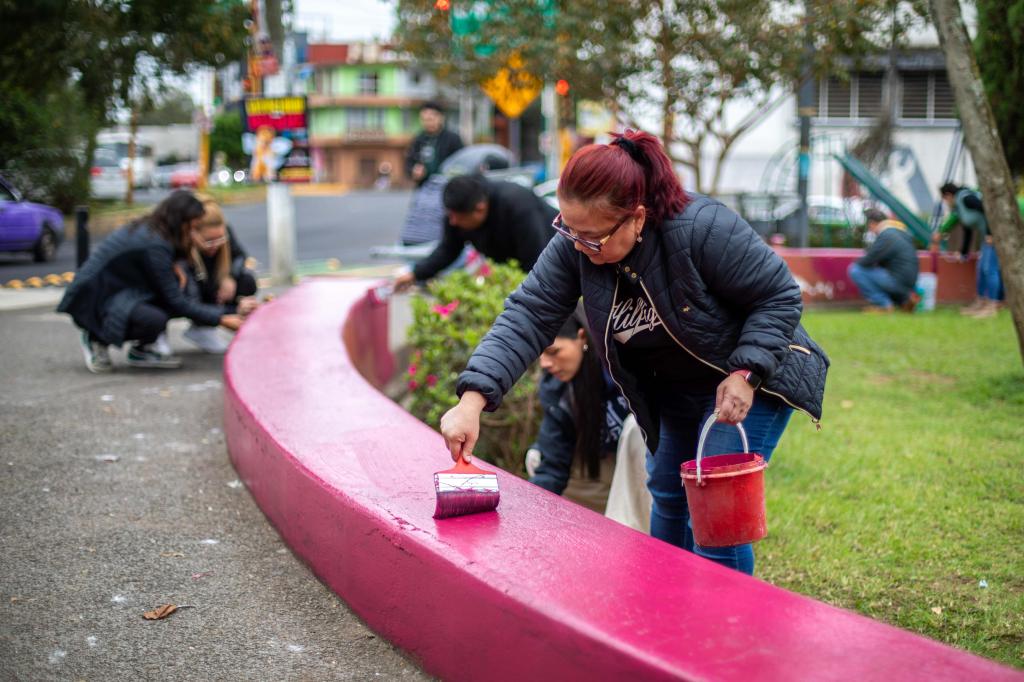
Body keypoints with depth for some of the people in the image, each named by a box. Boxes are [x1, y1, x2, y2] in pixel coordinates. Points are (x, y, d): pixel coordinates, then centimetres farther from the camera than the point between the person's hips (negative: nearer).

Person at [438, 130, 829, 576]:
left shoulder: (703, 230, -34)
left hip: (746, 379, -6)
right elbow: (527, 317, -21)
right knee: (666, 496, 20)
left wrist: (746, 373, -30)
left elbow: (779, 296, -22)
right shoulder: (574, 246, -19)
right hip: (672, 390, 6)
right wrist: (472, 400, -33)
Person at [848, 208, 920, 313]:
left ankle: (883, 304, -9)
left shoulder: (886, 236, -18)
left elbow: (867, 261, -16)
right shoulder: (902, 231, 13)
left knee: (855, 270, -13)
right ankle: (905, 298, 16)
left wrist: (858, 261, 6)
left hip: (897, 281, -10)